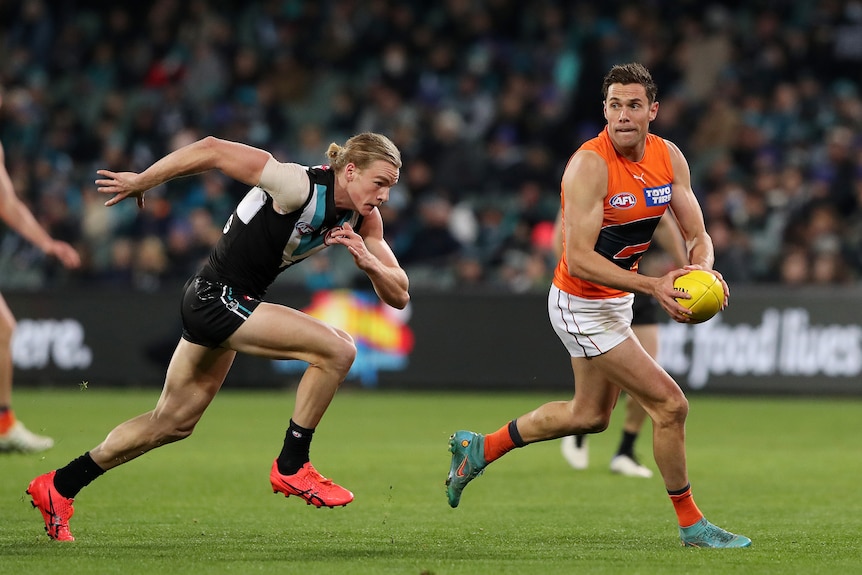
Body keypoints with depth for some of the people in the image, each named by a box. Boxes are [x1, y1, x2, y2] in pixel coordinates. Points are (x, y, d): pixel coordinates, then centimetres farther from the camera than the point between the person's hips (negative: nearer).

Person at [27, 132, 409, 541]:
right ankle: (291, 466, -6)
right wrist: (140, 182, -13)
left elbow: (398, 296, 0)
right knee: (337, 350, -19)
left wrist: (368, 262, -21)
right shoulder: (299, 186, -24)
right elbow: (212, 150, -22)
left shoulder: (363, 219, 0)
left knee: (172, 422, 19)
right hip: (218, 297, -9)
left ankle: (58, 487, 30)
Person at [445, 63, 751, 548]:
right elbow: (579, 260, -30)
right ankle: (690, 523, 5)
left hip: (615, 301, 8)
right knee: (670, 404, -10)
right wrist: (652, 286, -36)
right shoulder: (589, 165, -26)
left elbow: (698, 236, -1)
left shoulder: (669, 157, -4)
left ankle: (479, 448, 38)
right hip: (582, 304, -8)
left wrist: (702, 269, -24)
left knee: (590, 415, 24)